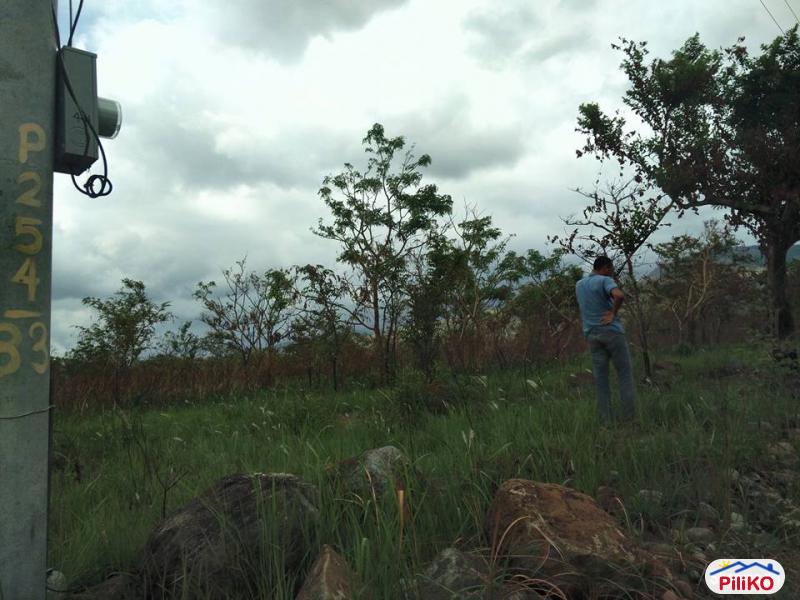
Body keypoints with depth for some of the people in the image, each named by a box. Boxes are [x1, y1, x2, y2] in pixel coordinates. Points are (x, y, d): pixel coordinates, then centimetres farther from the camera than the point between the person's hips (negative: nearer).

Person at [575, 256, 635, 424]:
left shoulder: (579, 285, 14)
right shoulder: (605, 281, -7)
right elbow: (619, 296, -27)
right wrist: (614, 313, -13)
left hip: (591, 334, 5)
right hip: (611, 330, -5)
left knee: (601, 379, 5)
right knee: (625, 374, 5)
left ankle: (606, 421, 5)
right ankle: (630, 416, 4)